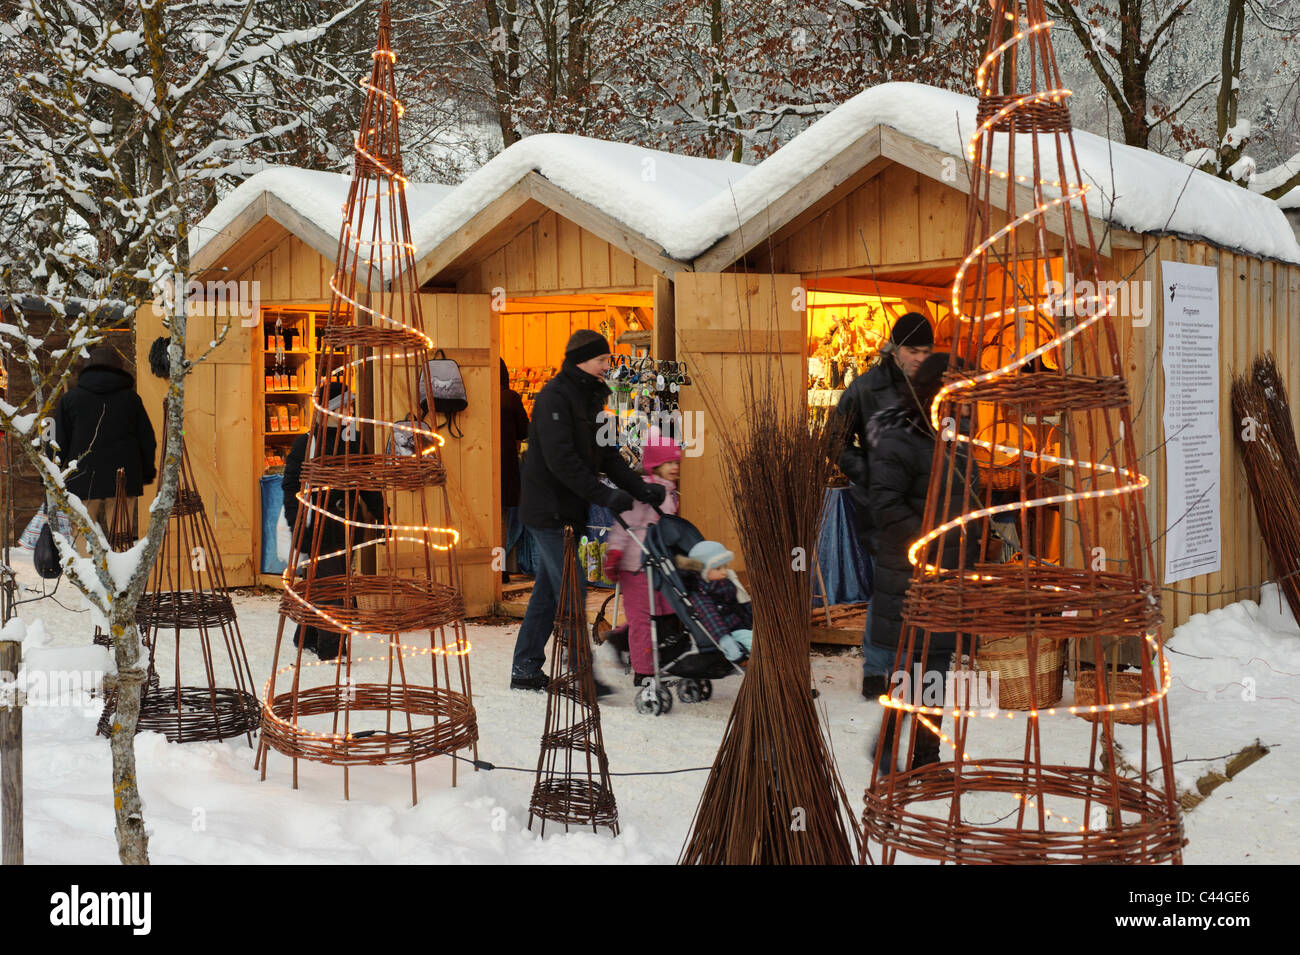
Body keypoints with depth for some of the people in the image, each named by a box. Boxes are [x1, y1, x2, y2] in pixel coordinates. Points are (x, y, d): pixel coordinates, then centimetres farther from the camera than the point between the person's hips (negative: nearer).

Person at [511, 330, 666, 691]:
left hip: (567, 510, 9)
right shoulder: (555, 396, -15)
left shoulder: (590, 398, 14)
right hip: (548, 509, -9)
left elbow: (607, 454, 12)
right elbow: (560, 459, -24)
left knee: (548, 592, 13)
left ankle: (525, 670, 20)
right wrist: (604, 495, -28)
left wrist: (639, 488, -3)